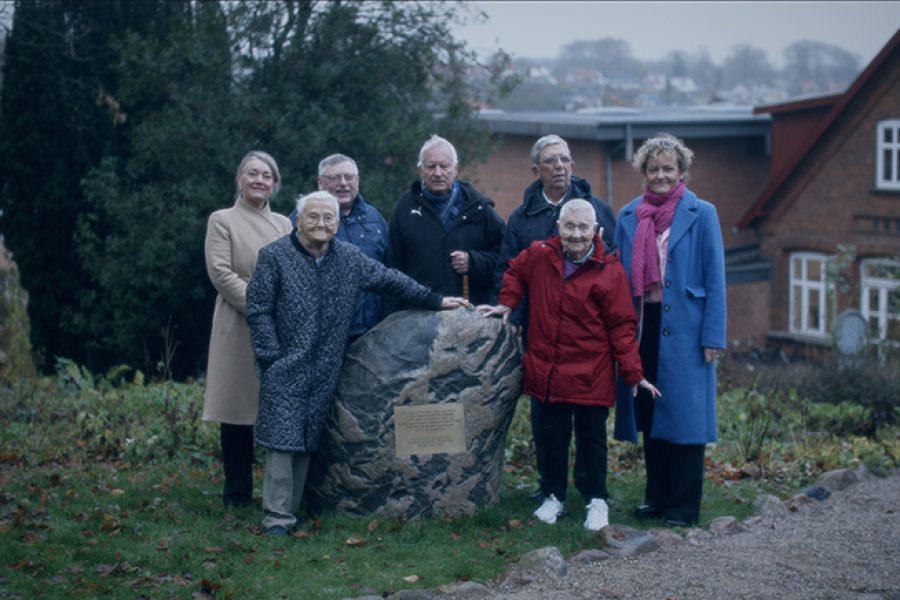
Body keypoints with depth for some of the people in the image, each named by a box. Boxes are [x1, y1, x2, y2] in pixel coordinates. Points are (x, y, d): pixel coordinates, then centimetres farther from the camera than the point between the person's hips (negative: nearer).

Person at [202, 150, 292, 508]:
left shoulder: (283, 224, 17)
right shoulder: (222, 221, 4)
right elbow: (220, 273, -6)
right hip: (238, 328, -3)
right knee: (238, 411, -1)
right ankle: (238, 494, 7)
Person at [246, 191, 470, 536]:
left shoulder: (350, 258, 10)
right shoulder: (274, 256, -2)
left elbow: (390, 281, 16)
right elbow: (259, 311, -3)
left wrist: (436, 301, 14)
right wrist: (272, 358, -9)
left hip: (325, 371, 4)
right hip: (285, 367, -4)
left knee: (309, 439, 7)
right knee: (282, 436, -7)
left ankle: (293, 507, 16)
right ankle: (277, 516, -3)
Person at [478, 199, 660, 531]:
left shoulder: (609, 270, -9)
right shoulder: (539, 255, -1)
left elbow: (621, 327, -7)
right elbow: (515, 271, 23)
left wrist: (634, 374, -9)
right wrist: (507, 303, 8)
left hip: (590, 375, -3)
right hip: (546, 369, 3)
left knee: (592, 438, 7)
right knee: (552, 436, 13)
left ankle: (597, 501, 21)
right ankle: (554, 497, 28)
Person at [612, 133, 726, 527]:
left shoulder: (701, 214, -1)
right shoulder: (628, 217, 10)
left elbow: (715, 278, -3)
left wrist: (713, 336, -9)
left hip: (683, 329, -4)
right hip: (642, 327, 4)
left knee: (684, 413, -1)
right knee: (648, 414, 9)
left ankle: (685, 505, 7)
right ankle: (657, 497, 21)